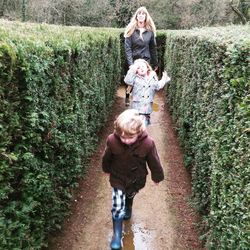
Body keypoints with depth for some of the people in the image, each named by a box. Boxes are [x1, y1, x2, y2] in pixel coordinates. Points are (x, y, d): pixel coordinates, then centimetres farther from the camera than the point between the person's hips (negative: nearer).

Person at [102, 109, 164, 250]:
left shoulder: (148, 143, -34)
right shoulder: (112, 140, -31)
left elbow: (154, 162, -15)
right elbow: (106, 158, -8)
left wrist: (157, 177, 2)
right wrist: (107, 169, 10)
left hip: (136, 180, 1)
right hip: (118, 179, -1)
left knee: (130, 196, 30)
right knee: (117, 208, -3)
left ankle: (128, 208, 65)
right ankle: (117, 235, 19)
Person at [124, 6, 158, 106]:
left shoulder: (150, 31, 1)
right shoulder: (131, 29, -5)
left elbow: (153, 48, 7)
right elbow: (127, 48, -10)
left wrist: (155, 63, 9)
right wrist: (130, 63, -19)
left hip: (146, 60, 1)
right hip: (133, 60, -1)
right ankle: (127, 98, 30)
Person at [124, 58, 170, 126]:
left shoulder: (152, 78, 9)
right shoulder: (135, 78, -5)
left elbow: (158, 86, 14)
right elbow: (128, 81, -22)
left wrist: (164, 79, 14)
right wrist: (132, 70, -25)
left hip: (148, 107, 5)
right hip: (138, 107, -5)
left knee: (146, 121, 18)